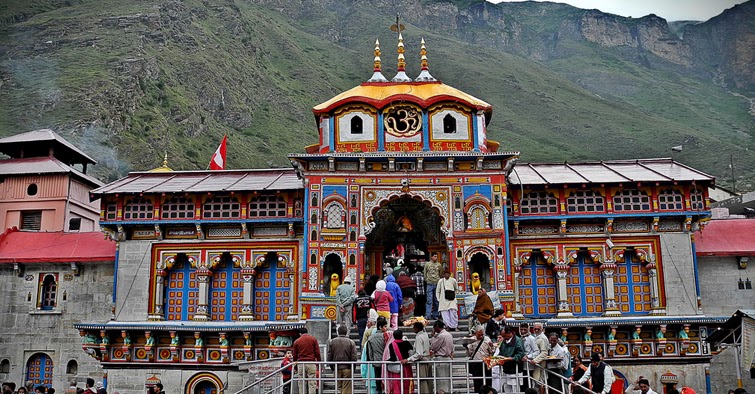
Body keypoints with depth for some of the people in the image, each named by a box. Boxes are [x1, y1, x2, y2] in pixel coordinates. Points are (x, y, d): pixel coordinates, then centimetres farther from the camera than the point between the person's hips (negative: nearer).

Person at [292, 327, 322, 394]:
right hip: (311, 363, -2)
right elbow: (317, 353, 1)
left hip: (301, 364, 2)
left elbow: (295, 356, 12)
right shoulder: (313, 339, 7)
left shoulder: (296, 341, 11)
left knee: (302, 384, 5)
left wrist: (295, 367, 22)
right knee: (312, 383, -3)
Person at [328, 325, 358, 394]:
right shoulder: (351, 342, -5)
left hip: (336, 368, 2)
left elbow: (329, 356, 1)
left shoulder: (331, 342, 0)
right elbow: (354, 357, -6)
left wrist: (332, 366, 11)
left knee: (338, 387, 11)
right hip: (347, 368, -1)